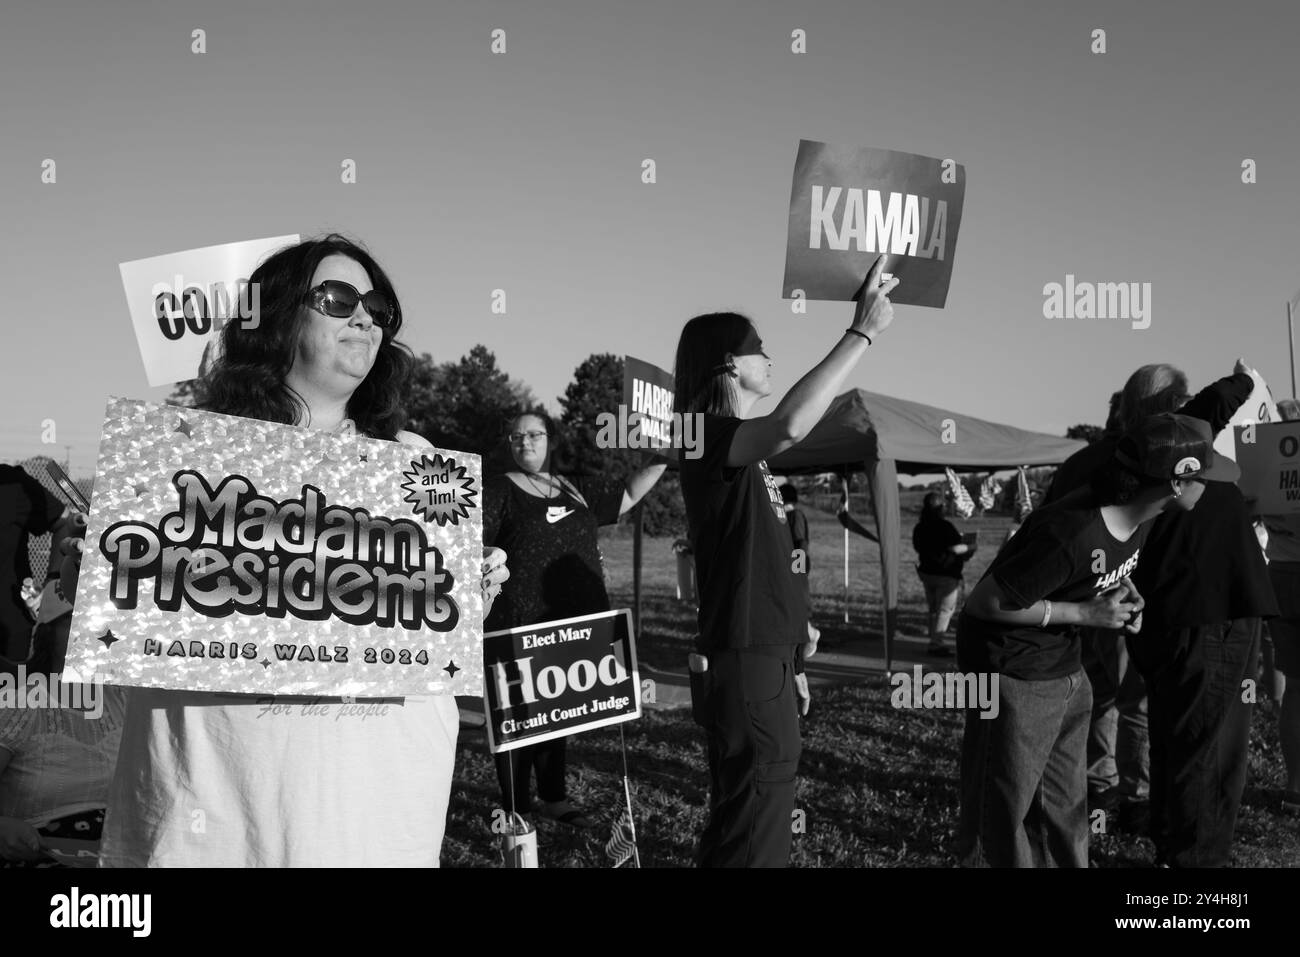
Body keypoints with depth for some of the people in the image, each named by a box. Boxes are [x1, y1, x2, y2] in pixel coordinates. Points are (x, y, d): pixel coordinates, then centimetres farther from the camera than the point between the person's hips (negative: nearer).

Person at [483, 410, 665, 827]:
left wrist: (662, 460, 16)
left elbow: (628, 495, 25)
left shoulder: (575, 491, 16)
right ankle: (516, 810, 10)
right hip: (518, 625, -6)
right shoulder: (499, 491, -2)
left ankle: (555, 799, 29)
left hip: (572, 625, 6)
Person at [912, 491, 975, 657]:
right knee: (945, 609, -3)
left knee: (933, 609, 16)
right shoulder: (945, 527, -17)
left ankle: (935, 642, 21)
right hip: (946, 574, -7)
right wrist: (969, 549, -2)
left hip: (926, 572, 7)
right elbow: (956, 548, -21)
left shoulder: (919, 528, 4)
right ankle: (936, 644, -10)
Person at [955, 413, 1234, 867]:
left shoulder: (1140, 518, -5)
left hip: (1067, 670, 8)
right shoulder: (1074, 535, -32)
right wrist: (1085, 614, -22)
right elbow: (985, 603, -25)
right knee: (1005, 812, 2)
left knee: (1064, 807, 17)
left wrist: (1126, 593, -4)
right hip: (1014, 672, -8)